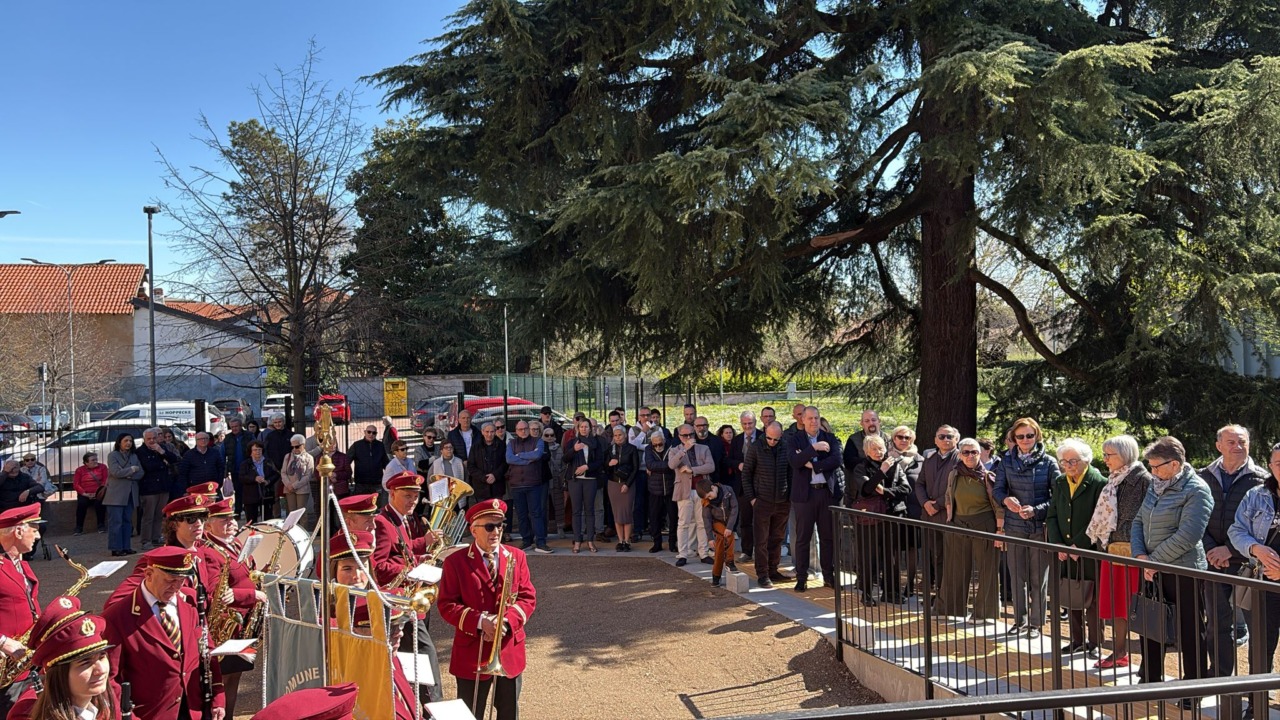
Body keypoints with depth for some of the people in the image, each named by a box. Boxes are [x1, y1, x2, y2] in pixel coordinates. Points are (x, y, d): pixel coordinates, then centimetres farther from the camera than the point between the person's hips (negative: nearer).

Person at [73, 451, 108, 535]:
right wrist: (84, 493, -14)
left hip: (98, 494, -1)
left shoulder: (102, 467, 9)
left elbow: (105, 480, -1)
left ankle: (101, 525, -19)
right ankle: (79, 527, -21)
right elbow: (75, 484, 2)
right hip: (85, 494, 1)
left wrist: (97, 493, -14)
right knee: (81, 503, -29)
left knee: (100, 502, -31)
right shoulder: (80, 470, 11)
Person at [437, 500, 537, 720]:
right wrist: (480, 621, -21)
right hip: (472, 652, -3)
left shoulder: (516, 557, 4)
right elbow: (446, 604, -8)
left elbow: (528, 598, 2)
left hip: (509, 650, 3)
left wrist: (506, 620, -17)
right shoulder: (455, 562, -5)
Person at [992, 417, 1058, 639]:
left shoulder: (1048, 462, -2)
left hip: (1040, 527, -2)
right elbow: (998, 489, 6)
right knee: (1016, 576, 9)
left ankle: (1036, 623, 14)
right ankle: (1020, 621, 21)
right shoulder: (1006, 460, 4)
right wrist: (1006, 500, -16)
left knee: (1039, 577, 3)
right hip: (1014, 526, 2)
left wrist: (1036, 510, -17)